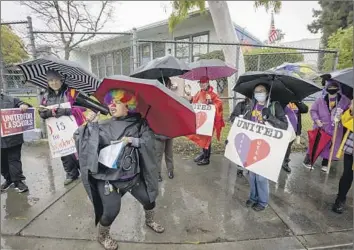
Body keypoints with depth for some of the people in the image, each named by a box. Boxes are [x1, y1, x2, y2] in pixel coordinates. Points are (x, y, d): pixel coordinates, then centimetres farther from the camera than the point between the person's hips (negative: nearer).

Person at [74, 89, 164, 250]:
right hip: (108, 176, -2)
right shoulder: (103, 126, -3)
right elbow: (84, 141, -12)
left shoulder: (139, 123, -3)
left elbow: (150, 140, -13)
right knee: (111, 210, -6)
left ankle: (150, 221, 49)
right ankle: (102, 236, 29)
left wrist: (133, 140, -26)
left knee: (149, 199, 14)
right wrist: (91, 125, -23)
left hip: (133, 174, 2)